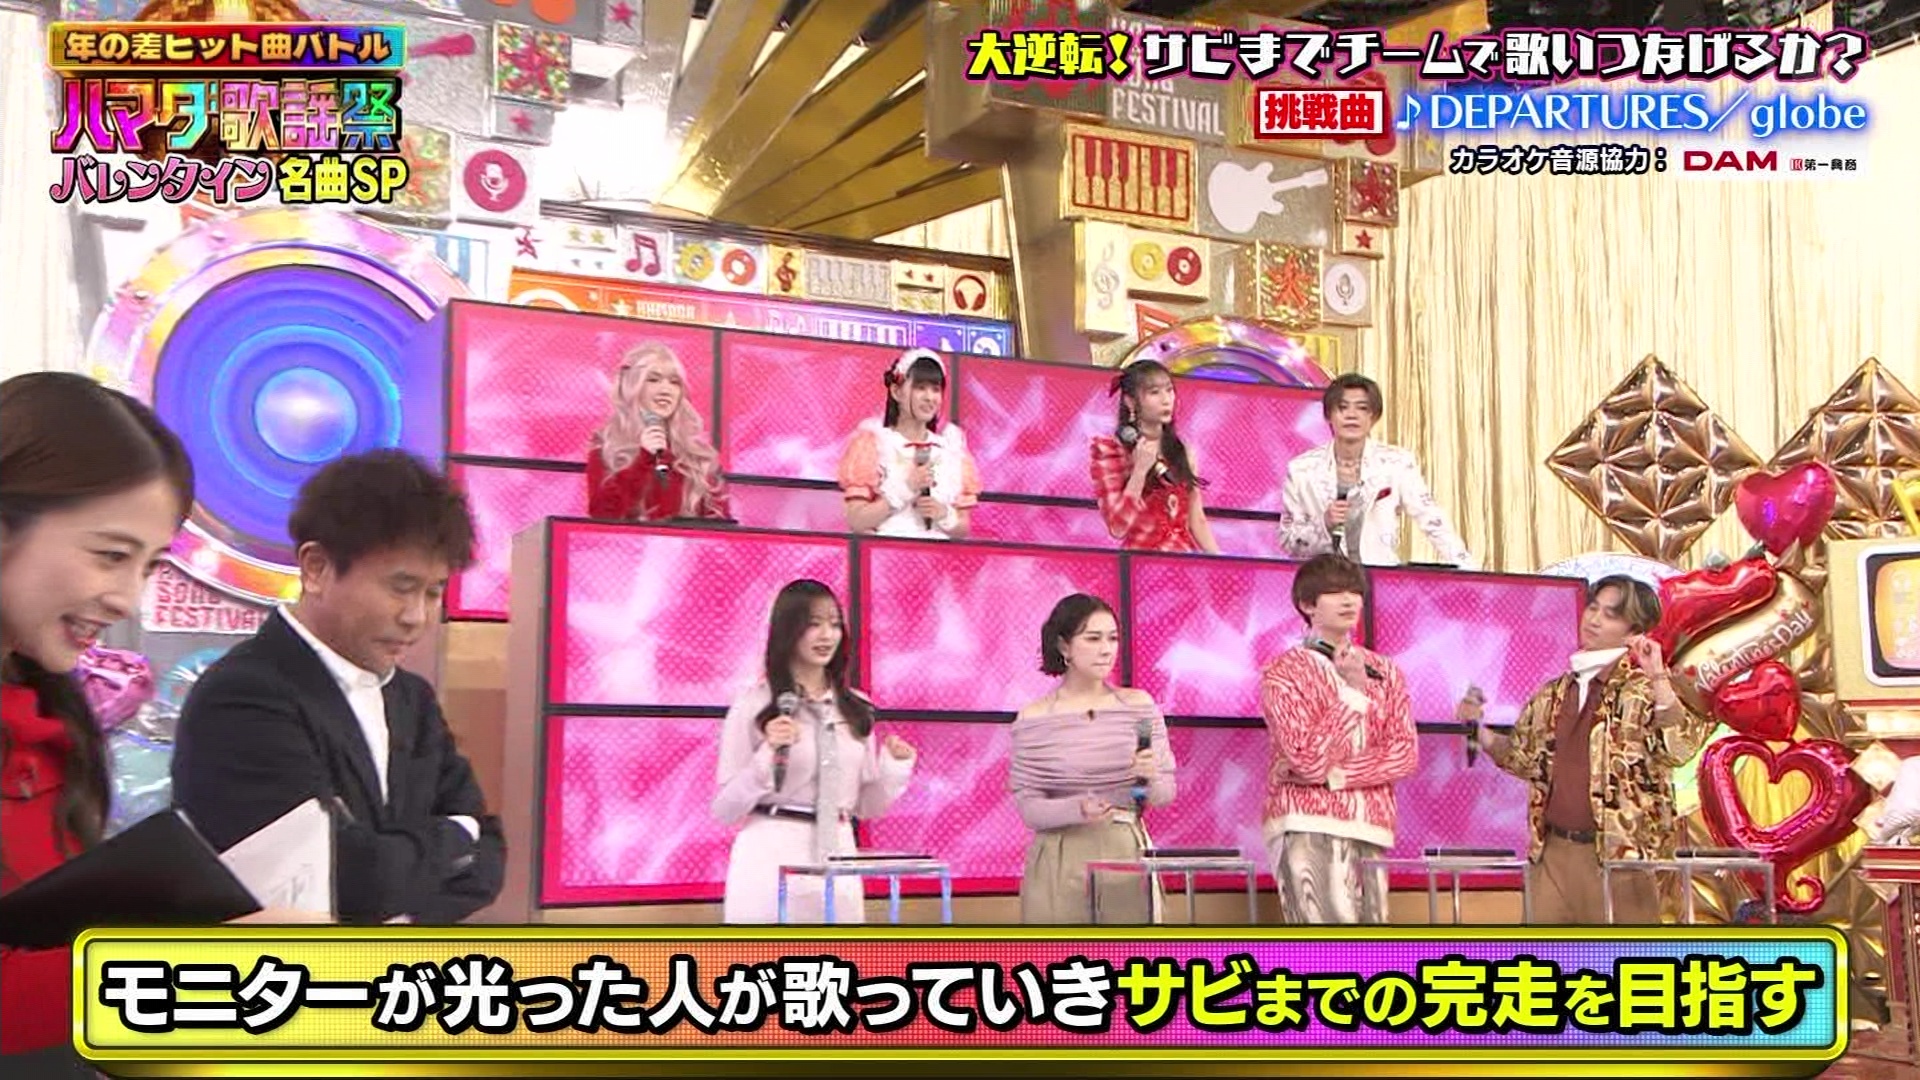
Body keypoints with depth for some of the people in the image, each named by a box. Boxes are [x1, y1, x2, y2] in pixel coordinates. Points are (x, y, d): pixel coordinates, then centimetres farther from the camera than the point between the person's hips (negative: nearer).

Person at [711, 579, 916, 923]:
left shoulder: (856, 708, 9)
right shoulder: (754, 704, -4)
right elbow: (724, 808, -5)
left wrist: (896, 766, -3)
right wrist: (769, 754, -17)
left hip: (836, 859, 4)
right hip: (770, 860, -4)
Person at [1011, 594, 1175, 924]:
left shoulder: (1139, 706, 6)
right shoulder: (1033, 719, -1)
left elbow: (1166, 794, 8)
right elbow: (1027, 807, -3)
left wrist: (1151, 778, -14)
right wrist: (1077, 809, -21)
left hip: (1126, 858, 2)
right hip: (1059, 863, -2)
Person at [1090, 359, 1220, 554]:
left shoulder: (1183, 450, 10)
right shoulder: (1110, 451, -4)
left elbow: (1197, 520, 11)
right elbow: (1118, 527, -10)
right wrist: (1140, 470, -14)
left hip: (1185, 556, 4)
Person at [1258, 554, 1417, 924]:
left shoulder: (1385, 672, 16)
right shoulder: (1284, 671, 1)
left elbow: (1405, 754, 4)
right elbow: (1310, 760, -11)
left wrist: (1332, 774, -9)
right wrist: (1352, 692, -11)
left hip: (1370, 828, 6)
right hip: (1309, 827, -5)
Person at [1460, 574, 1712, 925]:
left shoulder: (1643, 691, -3)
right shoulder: (1553, 695, 13)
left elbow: (1677, 750, -19)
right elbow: (1525, 758, 21)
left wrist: (1658, 676, -20)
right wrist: (1479, 730, 5)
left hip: (1618, 855, -5)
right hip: (1554, 850, 5)